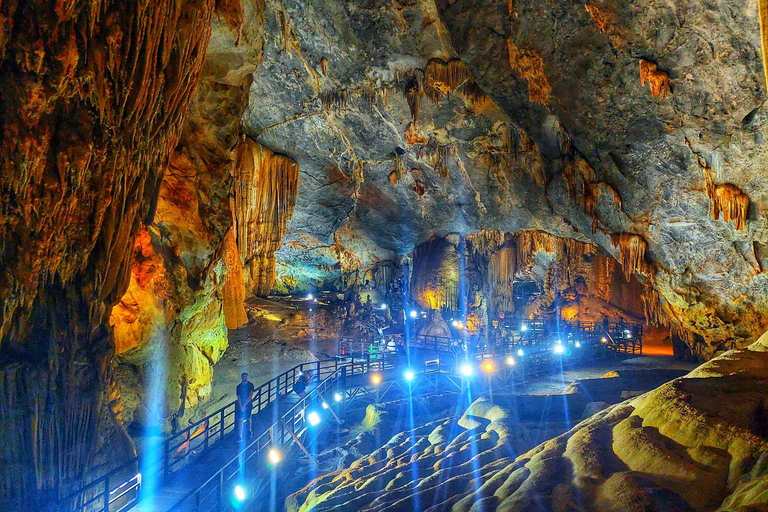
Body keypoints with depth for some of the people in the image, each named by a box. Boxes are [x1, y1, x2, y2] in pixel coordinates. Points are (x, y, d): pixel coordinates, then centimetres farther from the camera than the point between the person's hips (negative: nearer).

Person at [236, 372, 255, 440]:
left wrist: (244, 405, -12)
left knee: (248, 419, 13)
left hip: (248, 405, 0)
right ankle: (240, 436, -11)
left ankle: (249, 432, 36)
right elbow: (239, 397, -3)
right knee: (240, 420, -8)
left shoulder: (250, 385, -1)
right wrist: (240, 406, -15)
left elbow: (250, 396, -7)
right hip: (240, 405, 0)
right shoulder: (239, 386, 2)